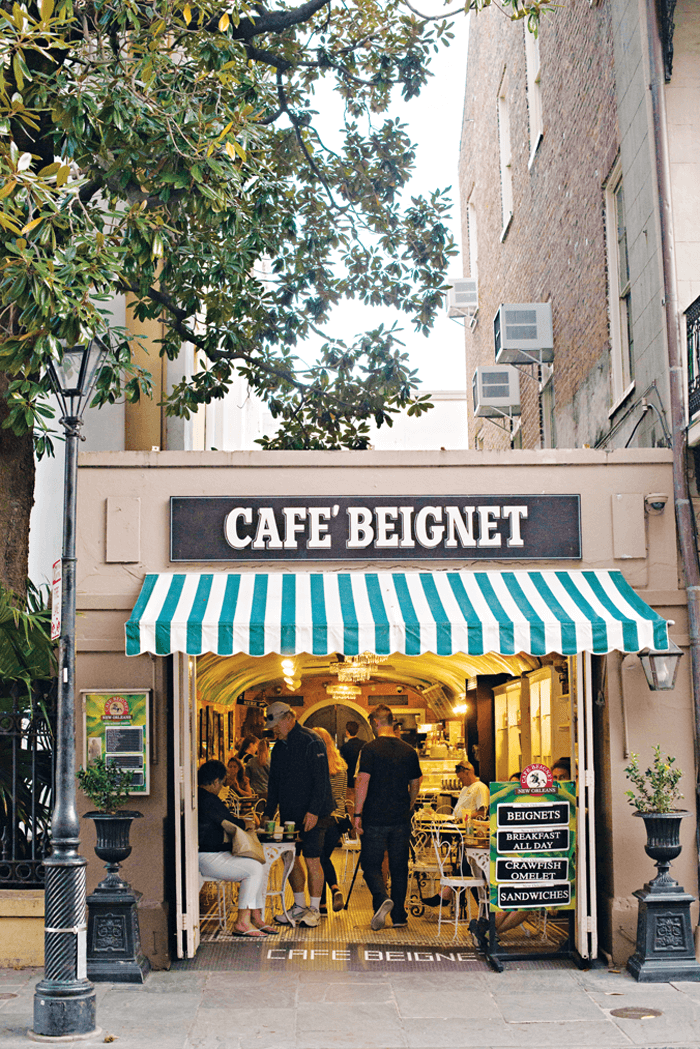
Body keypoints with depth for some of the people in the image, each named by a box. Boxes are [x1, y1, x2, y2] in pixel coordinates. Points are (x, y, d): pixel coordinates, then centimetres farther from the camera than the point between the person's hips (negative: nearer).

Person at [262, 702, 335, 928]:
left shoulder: (311, 742, -12)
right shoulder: (279, 748, 13)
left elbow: (321, 780, -16)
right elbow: (274, 784, 19)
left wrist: (314, 811, -21)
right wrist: (268, 813, 12)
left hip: (312, 814, -7)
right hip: (289, 813, 7)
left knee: (312, 860, -6)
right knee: (291, 859, 8)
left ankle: (314, 910, 4)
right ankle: (299, 906, 21)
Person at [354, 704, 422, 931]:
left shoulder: (370, 749, -8)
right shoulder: (409, 751, 6)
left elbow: (362, 782, -14)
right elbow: (415, 785, 13)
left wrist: (357, 813, -9)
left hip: (375, 818, -4)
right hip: (401, 819, 4)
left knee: (371, 864, 5)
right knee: (399, 867, 11)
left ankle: (382, 898, -20)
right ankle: (399, 916, 13)